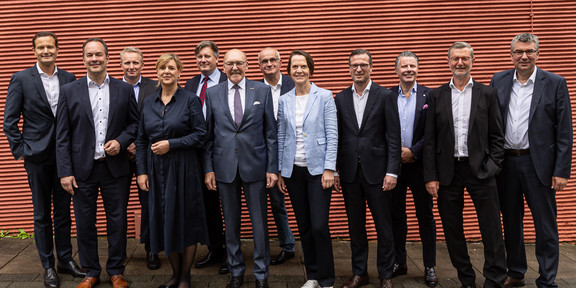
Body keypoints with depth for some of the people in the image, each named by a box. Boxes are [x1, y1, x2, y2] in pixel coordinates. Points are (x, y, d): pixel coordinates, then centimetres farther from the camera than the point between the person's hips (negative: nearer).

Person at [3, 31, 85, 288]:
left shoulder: (69, 79, 4)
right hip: (38, 156, -2)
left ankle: (65, 260, 25)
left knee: (64, 211, 11)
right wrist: (19, 149, -5)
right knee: (42, 215, 8)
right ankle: (48, 266, 19)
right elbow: (9, 120, -1)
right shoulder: (21, 79, -2)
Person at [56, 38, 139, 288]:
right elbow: (62, 136, 0)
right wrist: (65, 172, -6)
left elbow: (134, 123, 10)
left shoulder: (125, 90, 5)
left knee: (117, 222, 7)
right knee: (85, 223, 8)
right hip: (82, 169, 0)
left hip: (115, 167, 0)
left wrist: (121, 141, -10)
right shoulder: (69, 91, 2)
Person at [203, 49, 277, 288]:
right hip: (225, 167, 1)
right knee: (231, 223, 11)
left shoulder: (262, 91, 3)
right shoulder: (212, 93, 6)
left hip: (255, 165, -1)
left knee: (259, 223, 5)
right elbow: (208, 134, 7)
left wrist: (272, 168, -3)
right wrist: (208, 168, 0)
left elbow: (271, 132, 2)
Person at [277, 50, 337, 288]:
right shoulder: (284, 101, 8)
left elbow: (332, 135, -5)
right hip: (293, 170, 4)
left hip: (317, 169, -3)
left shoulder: (324, 97, -2)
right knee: (304, 226, 10)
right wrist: (279, 171, 8)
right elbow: (281, 137, 11)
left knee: (319, 226, -7)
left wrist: (329, 169, -12)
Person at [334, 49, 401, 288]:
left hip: (376, 170, -3)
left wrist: (392, 171, -11)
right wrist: (334, 170, 3)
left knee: (384, 227, 5)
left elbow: (393, 137, -5)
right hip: (350, 171, 3)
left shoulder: (385, 96, -1)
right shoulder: (341, 98, 8)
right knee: (355, 226, 12)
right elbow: (337, 137, 8)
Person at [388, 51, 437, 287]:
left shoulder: (429, 96, 0)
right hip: (394, 164, 2)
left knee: (425, 216, 5)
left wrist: (413, 151, -12)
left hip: (419, 164, -2)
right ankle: (398, 263, 23)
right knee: (396, 215, 10)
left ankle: (430, 267, 15)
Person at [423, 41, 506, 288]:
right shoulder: (436, 96, 6)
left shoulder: (487, 94, 5)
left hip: (480, 170, -1)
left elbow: (497, 136, 5)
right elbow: (429, 140, 3)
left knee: (491, 230, 0)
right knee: (452, 230, 9)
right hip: (447, 172, 1)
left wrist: (492, 167, -7)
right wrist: (430, 176, -3)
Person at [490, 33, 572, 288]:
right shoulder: (499, 81, 6)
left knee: (545, 225, 3)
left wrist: (562, 170, -10)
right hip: (505, 162, 3)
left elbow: (565, 131, -5)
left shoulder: (555, 83, -3)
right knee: (511, 221, 14)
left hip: (538, 164, -3)